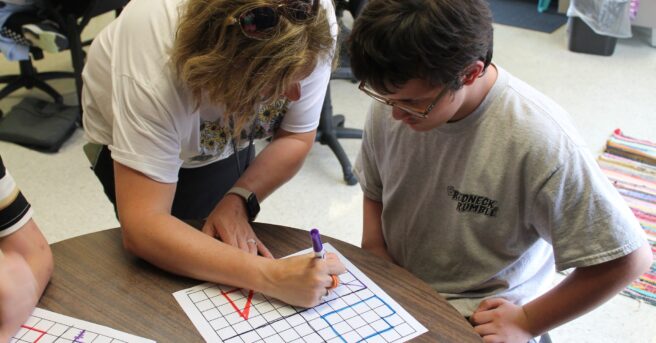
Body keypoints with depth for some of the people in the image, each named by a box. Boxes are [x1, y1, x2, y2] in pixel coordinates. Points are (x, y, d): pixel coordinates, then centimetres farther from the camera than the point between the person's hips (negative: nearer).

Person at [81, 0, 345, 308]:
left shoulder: (314, 27, -33)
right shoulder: (155, 70, -45)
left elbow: (296, 138, -17)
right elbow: (142, 227, -46)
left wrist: (238, 201, -32)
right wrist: (269, 276, -53)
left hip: (226, 140, 4)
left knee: (234, 247, 13)